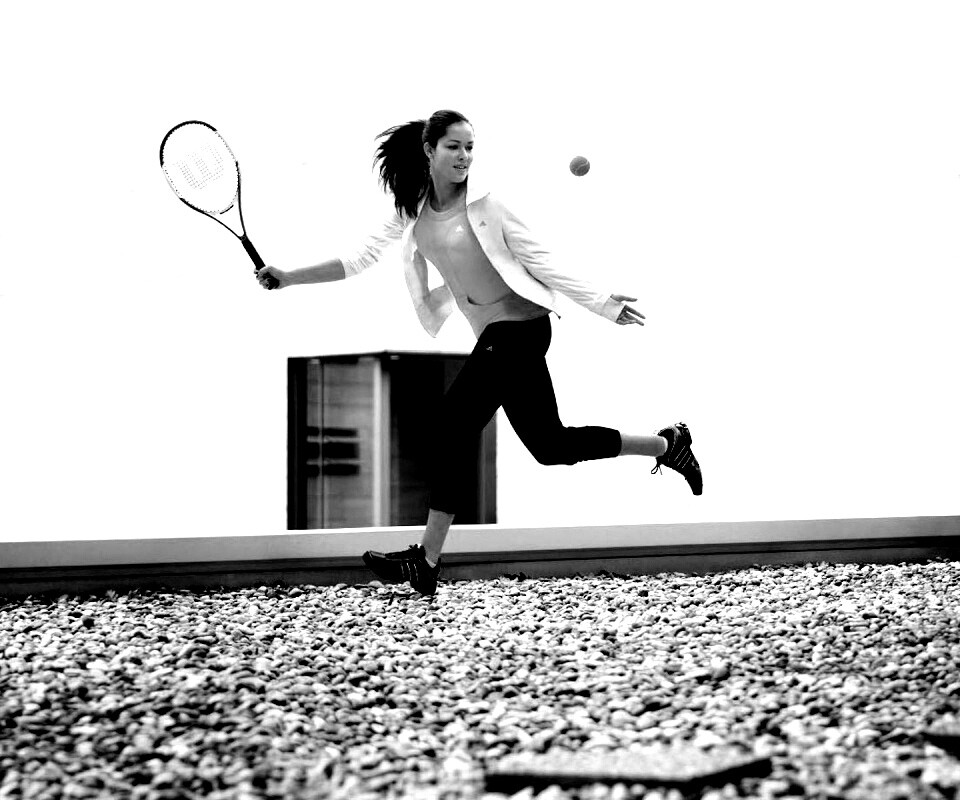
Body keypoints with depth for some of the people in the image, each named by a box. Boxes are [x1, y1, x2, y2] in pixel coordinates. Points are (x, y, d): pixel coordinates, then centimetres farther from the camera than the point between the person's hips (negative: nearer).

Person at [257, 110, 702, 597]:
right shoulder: (411, 214, 10)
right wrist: (289, 278, 2)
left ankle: (426, 560, -8)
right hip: (495, 336, 7)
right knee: (550, 446, 7)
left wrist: (601, 303, -5)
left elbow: (540, 262, -3)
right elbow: (359, 260, 8)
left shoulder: (484, 205, -7)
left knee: (454, 423, -13)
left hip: (519, 324, -7)